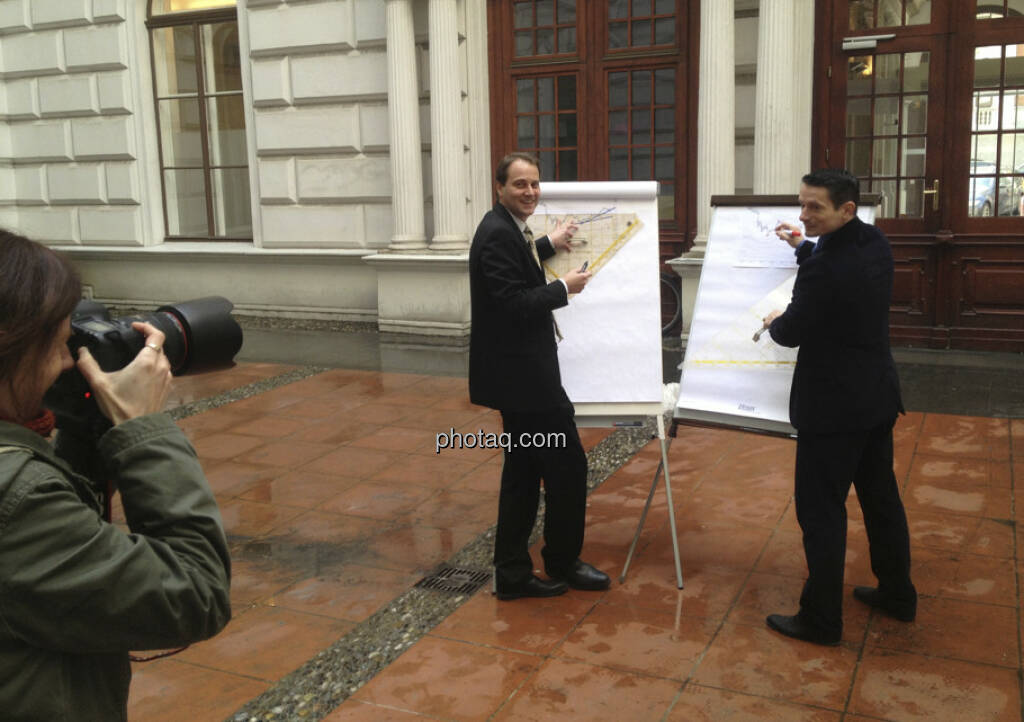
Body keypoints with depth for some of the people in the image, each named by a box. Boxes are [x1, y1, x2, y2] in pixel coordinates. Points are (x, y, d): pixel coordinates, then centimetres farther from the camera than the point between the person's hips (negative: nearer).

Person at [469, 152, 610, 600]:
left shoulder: (507, 228, 11)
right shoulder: (498, 234, -19)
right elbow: (513, 302, -25)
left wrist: (548, 245, 17)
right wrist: (564, 288, -14)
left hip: (520, 372, 11)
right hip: (521, 374, -11)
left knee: (524, 470, 15)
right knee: (568, 465, 2)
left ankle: (512, 573, 23)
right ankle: (562, 562, 21)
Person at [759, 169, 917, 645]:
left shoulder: (823, 268, -25)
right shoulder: (876, 244, 1)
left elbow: (791, 333, -15)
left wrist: (775, 321, 6)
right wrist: (805, 248, 22)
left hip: (834, 405, -9)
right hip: (876, 396, 9)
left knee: (821, 511, 1)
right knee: (881, 497, 20)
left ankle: (821, 620, 10)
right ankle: (897, 594, 35)